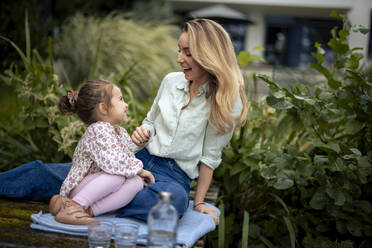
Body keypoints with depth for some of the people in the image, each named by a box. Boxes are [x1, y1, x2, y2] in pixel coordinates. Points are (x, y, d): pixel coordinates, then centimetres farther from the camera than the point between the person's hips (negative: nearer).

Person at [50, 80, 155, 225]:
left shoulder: (122, 133, 9)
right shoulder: (98, 130, -21)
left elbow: (129, 160, 17)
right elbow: (113, 163, -31)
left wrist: (140, 176, -3)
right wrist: (139, 170, -17)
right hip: (78, 190, -8)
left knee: (136, 183, -17)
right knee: (118, 175, -31)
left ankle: (88, 210, -22)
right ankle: (74, 205, -27)